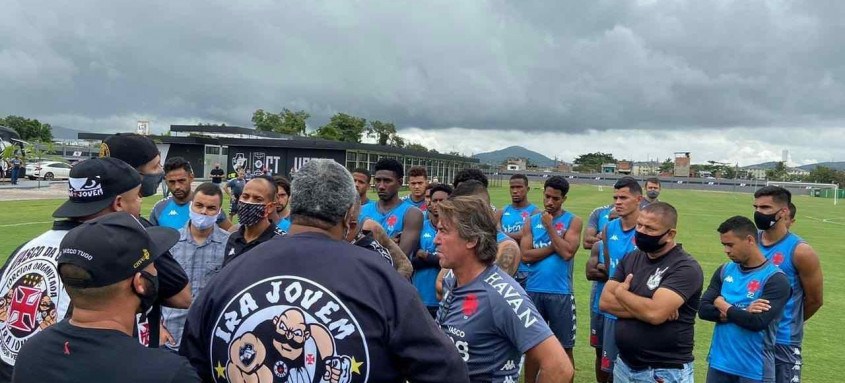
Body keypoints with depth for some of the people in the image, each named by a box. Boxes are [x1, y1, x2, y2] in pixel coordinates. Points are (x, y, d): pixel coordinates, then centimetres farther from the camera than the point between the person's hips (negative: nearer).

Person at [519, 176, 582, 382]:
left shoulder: (573, 221, 0)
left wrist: (550, 226, -9)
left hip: (560, 293, -2)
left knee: (565, 347, 6)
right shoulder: (531, 221, 6)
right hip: (533, 291, 2)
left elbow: (567, 252, -15)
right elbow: (525, 255, -6)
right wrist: (554, 246, -10)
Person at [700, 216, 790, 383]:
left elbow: (757, 322, -21)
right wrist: (741, 313, -16)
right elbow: (703, 309, -3)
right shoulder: (725, 270, 5)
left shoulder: (775, 279, -11)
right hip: (719, 363, 5)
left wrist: (724, 307, -7)